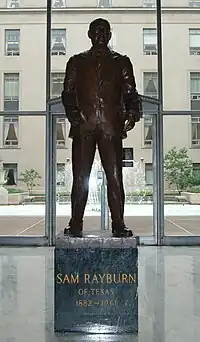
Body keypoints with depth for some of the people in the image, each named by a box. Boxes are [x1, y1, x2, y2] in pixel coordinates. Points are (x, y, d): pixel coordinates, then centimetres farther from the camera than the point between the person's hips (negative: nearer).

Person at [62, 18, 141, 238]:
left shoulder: (121, 62, 16)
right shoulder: (77, 62, 16)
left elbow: (130, 94, 10)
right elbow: (68, 94, 8)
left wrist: (131, 115, -10)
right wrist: (76, 119, -8)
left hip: (111, 128, 0)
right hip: (83, 128, 1)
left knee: (115, 177, -3)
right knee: (80, 177, 0)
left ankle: (118, 225, 3)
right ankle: (75, 224, 8)